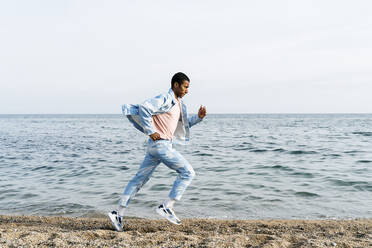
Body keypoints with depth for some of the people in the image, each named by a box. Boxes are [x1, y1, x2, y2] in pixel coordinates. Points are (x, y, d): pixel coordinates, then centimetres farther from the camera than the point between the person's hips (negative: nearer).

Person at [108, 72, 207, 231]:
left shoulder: (178, 103, 19)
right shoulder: (165, 99, -12)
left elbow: (184, 123, 28)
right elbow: (143, 108, -24)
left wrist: (198, 117, 12)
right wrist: (150, 131, -21)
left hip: (156, 146, 10)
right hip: (160, 144, -10)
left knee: (140, 179, 10)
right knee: (187, 172, -3)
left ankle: (118, 215, 15)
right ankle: (167, 207, 0)